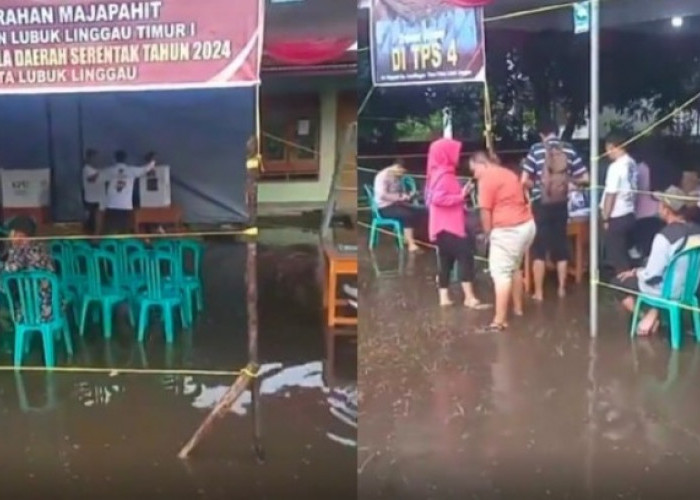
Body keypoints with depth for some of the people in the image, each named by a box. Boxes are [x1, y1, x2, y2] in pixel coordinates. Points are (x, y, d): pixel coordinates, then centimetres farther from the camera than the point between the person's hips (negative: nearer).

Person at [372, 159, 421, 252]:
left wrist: (407, 195, 2)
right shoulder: (383, 176, -16)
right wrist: (400, 197, -26)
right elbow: (382, 195, -26)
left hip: (395, 203, 9)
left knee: (416, 211, -9)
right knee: (408, 215, -28)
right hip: (384, 207, -9)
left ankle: (407, 237, -3)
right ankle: (411, 244, -29)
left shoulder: (396, 177, 11)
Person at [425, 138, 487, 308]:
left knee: (447, 260, 11)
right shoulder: (444, 175, -15)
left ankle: (444, 297, 14)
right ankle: (469, 297, -13)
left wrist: (461, 194, 13)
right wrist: (461, 196, -23)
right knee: (465, 256, -12)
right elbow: (437, 198, -27)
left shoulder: (441, 174, 17)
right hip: (448, 226, -11)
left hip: (447, 225, 11)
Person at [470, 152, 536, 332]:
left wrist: (488, 232, 3)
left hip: (507, 229, -10)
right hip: (527, 224, 10)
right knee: (514, 267, 24)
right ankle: (518, 308, 34)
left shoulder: (486, 179, -8)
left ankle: (500, 320, -9)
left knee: (501, 272, -7)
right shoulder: (509, 173, 20)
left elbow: (486, 212, -11)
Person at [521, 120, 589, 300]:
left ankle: (539, 292, 6)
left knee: (539, 248, 4)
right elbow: (584, 178, 0)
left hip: (541, 205, -3)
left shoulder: (536, 149, -6)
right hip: (561, 204, 3)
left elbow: (524, 180, -10)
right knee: (561, 247, 13)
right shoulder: (568, 149, 1)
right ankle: (562, 289, 20)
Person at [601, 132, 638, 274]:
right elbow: (633, 189, 12)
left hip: (617, 218, -8)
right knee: (624, 254, 16)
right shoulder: (632, 164, 6)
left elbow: (611, 194, -18)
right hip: (629, 215, 8)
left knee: (616, 256, 1)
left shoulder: (616, 166, -18)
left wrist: (605, 218, -11)